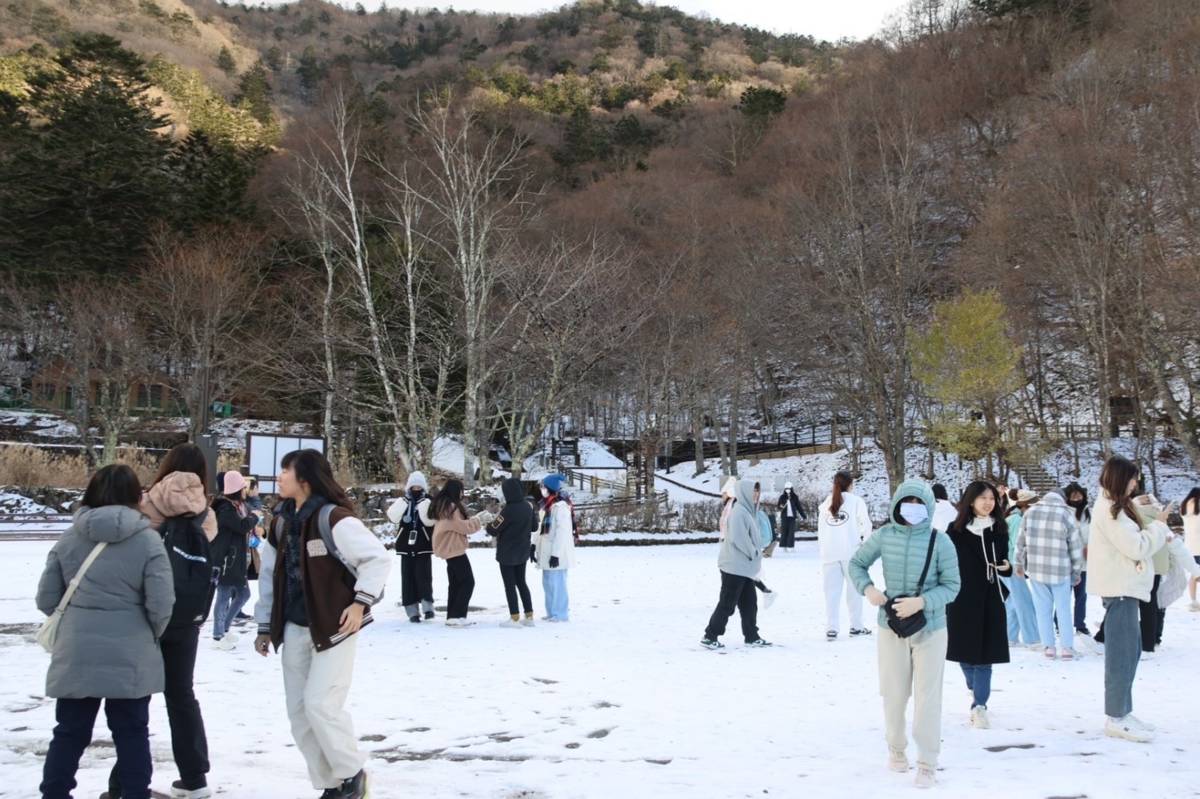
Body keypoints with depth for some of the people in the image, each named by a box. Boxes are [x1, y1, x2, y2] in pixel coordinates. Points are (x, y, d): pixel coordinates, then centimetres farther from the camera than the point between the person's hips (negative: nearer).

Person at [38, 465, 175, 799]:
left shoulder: (69, 537, 1)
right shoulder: (148, 540, -9)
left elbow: (46, 599, 5)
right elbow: (160, 605, -12)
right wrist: (152, 634, 8)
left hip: (76, 654, 2)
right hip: (130, 655, -2)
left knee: (69, 733, 13)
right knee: (131, 733, 10)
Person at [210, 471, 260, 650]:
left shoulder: (238, 506, 13)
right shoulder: (225, 509, -16)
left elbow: (243, 529, 19)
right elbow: (243, 526, -25)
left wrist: (255, 527, -1)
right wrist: (254, 517, -6)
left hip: (236, 559, 10)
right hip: (225, 559, -10)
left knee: (243, 593, 16)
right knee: (224, 596, -3)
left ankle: (223, 629, 27)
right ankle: (218, 636, 6)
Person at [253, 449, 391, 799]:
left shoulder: (334, 519, -15)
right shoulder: (282, 522, 9)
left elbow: (378, 558, -16)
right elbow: (269, 576, 14)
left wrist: (362, 602, -20)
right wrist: (265, 626, 14)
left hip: (333, 626, -8)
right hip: (294, 628, 8)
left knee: (321, 704, -13)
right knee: (299, 711, 7)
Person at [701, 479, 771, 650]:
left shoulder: (747, 511, 14)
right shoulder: (739, 511, -17)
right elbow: (738, 538, -24)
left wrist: (756, 553, 8)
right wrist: (753, 553, -13)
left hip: (745, 567, 10)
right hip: (735, 567, -10)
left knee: (749, 603, 13)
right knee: (727, 604, -5)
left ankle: (752, 636, 21)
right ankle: (710, 636, 1)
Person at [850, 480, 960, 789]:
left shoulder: (940, 541, -12)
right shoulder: (883, 536, -6)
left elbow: (952, 586, -9)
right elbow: (857, 563, 7)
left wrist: (921, 602, -24)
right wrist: (868, 589, -12)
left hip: (930, 629, -2)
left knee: (928, 697, 1)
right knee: (894, 693, 13)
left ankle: (927, 763, 12)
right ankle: (896, 748, 36)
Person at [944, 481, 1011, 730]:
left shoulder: (999, 530, 4)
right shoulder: (956, 530, -5)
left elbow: (1003, 563, 13)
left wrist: (1007, 567, -10)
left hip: (990, 600, 1)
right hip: (962, 599, -1)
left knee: (985, 654, -4)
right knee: (965, 652, 9)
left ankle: (979, 706, -2)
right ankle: (975, 689, 36)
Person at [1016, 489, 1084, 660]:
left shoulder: (1030, 512, 2)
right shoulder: (1066, 514, -7)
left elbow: (1021, 541, 8)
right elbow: (1075, 545, -3)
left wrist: (1020, 564, 21)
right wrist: (1076, 571, 7)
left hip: (1036, 570, 2)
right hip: (1060, 571, -2)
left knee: (1043, 609, 10)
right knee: (1063, 609, 8)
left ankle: (1048, 646, 12)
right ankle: (1067, 647, 9)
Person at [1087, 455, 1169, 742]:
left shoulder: (1113, 506, 16)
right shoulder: (1108, 509, -16)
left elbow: (1131, 542, 19)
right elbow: (1136, 547, -18)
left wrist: (1158, 527, 5)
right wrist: (1159, 524, -5)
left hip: (1124, 587, 10)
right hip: (1119, 588, -10)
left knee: (1130, 651, 14)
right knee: (1122, 653, -8)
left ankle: (1122, 711, 20)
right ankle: (1116, 719, -5)